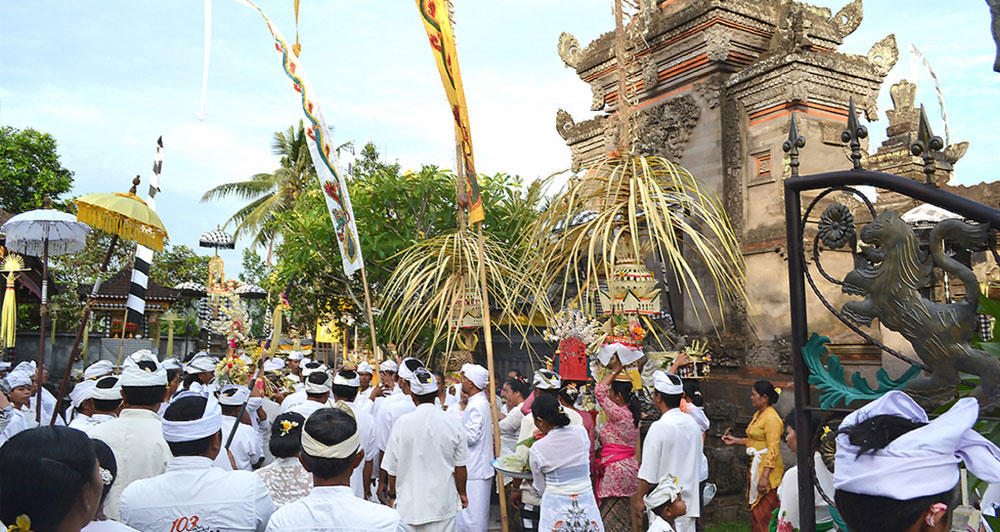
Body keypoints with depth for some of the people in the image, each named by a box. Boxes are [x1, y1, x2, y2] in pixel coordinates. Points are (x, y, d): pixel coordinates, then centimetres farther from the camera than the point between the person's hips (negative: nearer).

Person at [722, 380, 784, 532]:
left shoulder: (771, 418, -16)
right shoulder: (757, 414, 14)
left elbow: (773, 450, -20)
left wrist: (765, 476, -23)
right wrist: (735, 441, 16)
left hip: (767, 469, -10)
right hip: (756, 467, 10)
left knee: (763, 512, -6)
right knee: (755, 510, 14)